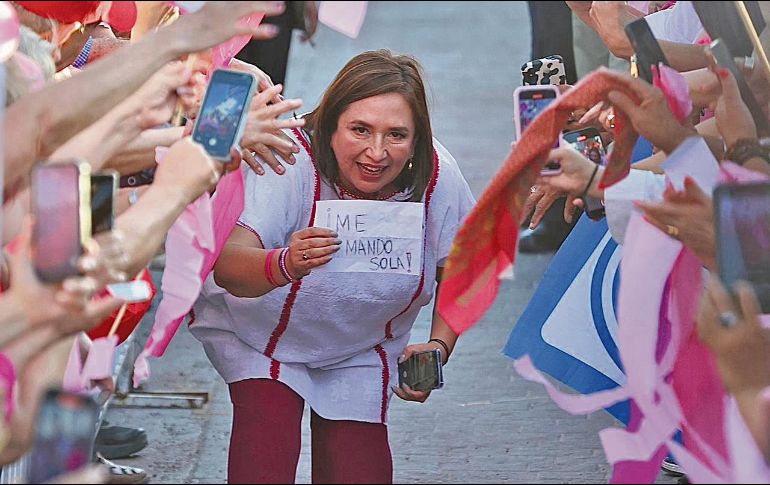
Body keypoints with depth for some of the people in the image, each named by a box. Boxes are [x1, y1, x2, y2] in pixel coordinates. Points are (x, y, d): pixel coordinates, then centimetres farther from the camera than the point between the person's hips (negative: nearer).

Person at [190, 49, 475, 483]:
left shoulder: (437, 178, -25)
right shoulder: (290, 161, -35)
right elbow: (227, 265, -50)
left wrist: (439, 345, -19)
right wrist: (285, 267, -71)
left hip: (364, 346, 3)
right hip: (263, 330, -3)